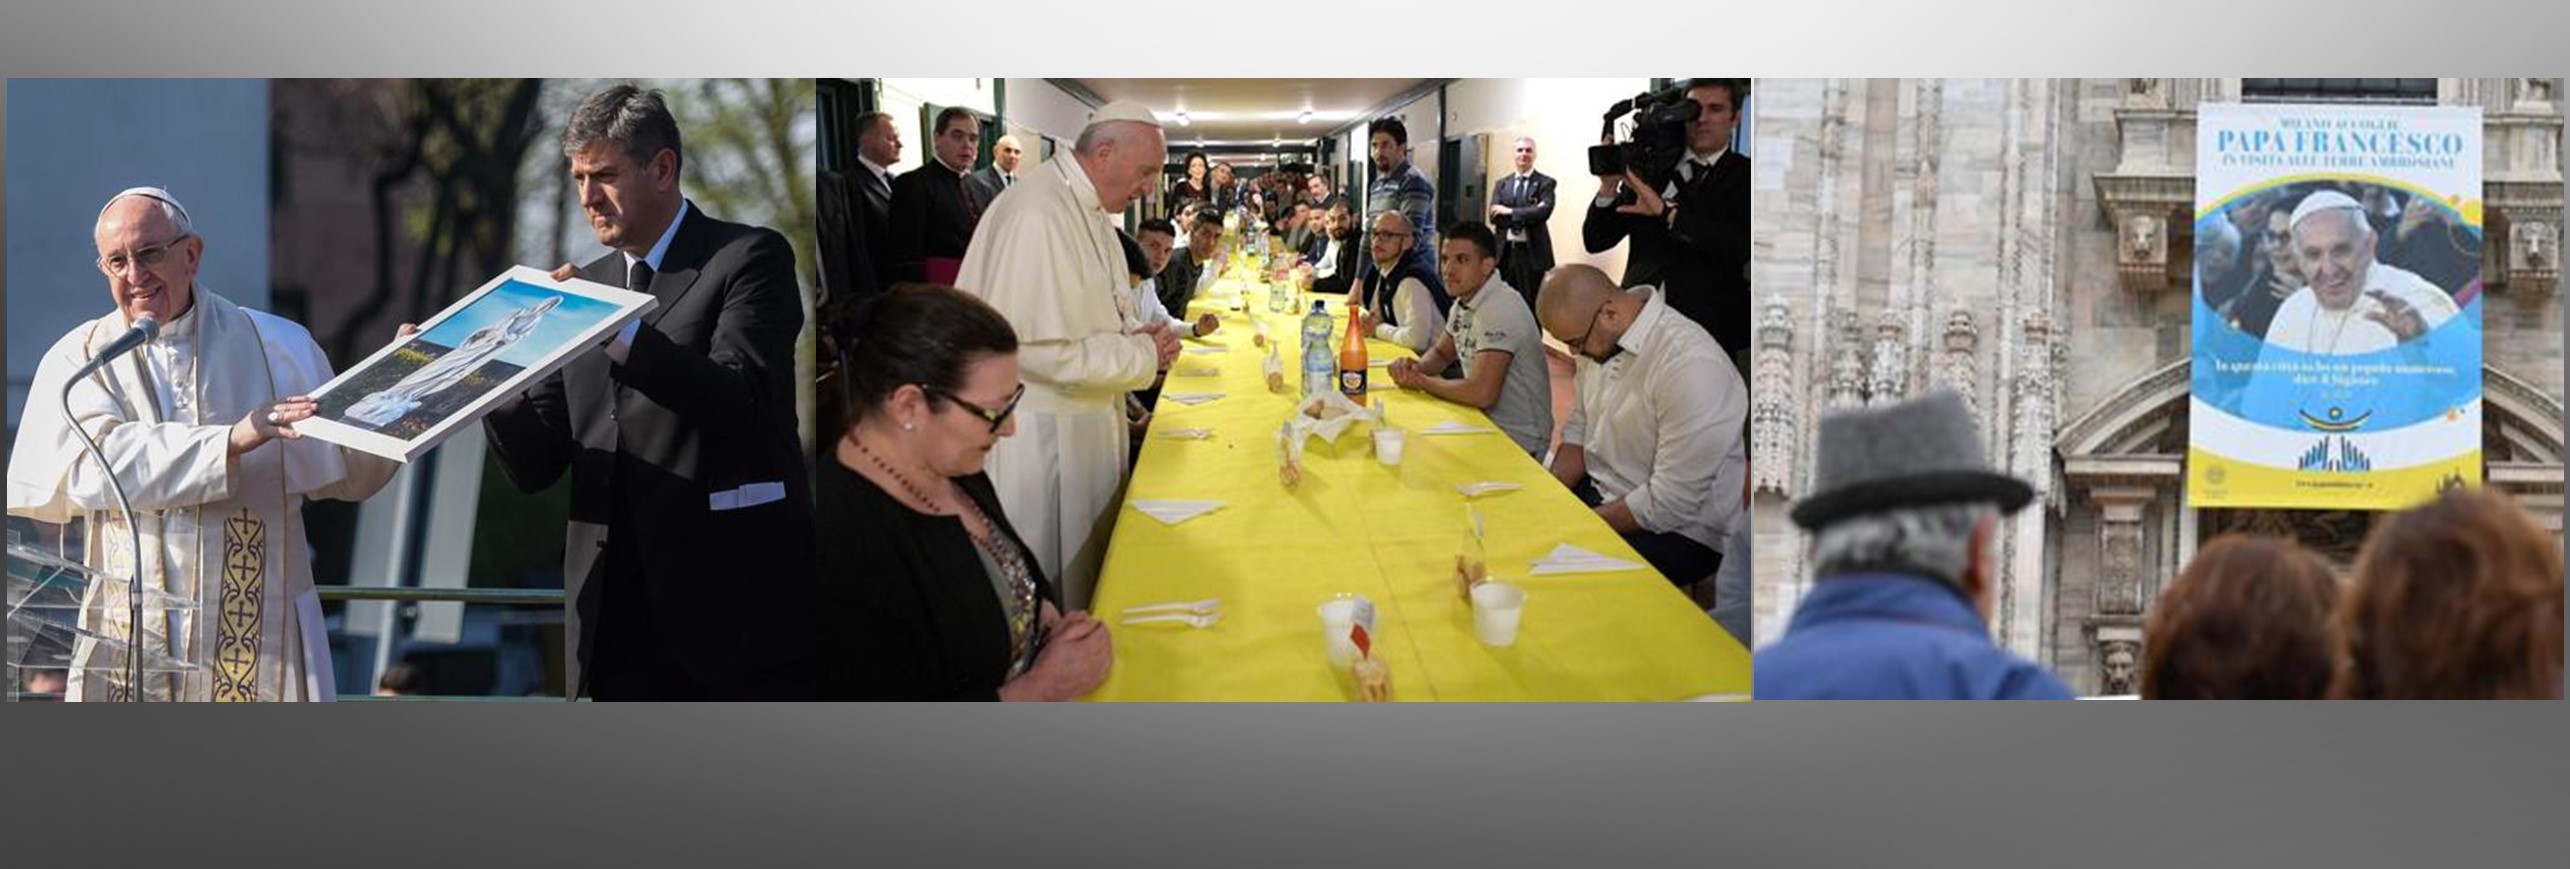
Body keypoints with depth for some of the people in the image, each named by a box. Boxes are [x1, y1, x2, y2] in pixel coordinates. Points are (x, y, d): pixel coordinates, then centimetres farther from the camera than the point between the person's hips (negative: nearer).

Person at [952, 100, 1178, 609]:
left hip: (1088, 422, 10)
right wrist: (1141, 355, -17)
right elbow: (1036, 347, -27)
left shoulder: (1089, 213, 11)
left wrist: (1136, 337, 3)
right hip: (1040, 434, -10)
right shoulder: (1037, 215, -23)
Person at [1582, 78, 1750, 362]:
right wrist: (1608, 187, -9)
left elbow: (1739, 246, -18)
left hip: (1707, 331, -3)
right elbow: (1595, 240, 9)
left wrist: (1666, 210, -25)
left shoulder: (1744, 176, 0)